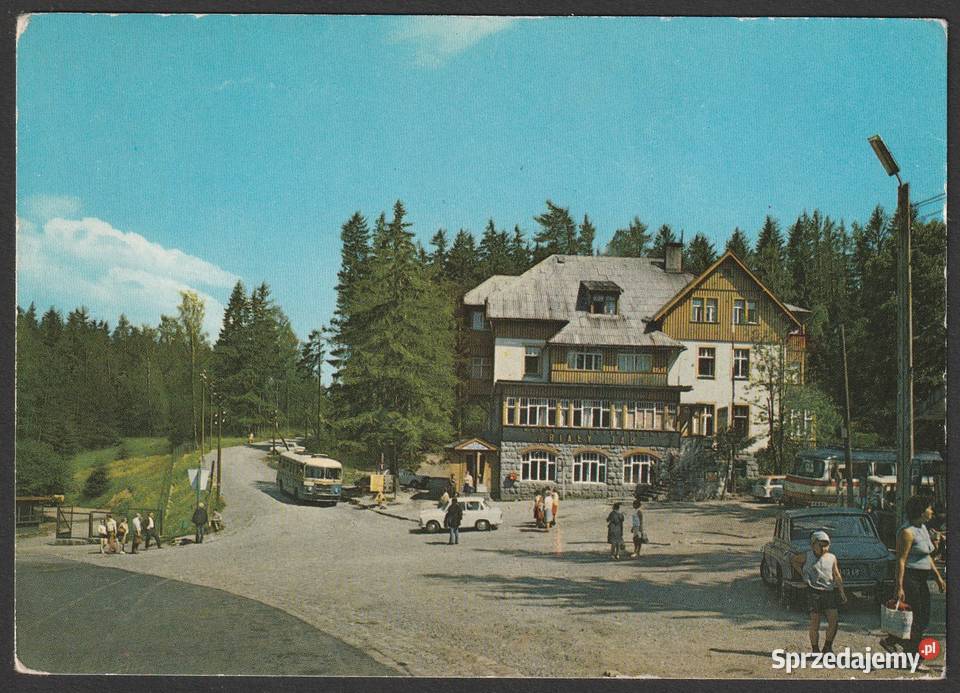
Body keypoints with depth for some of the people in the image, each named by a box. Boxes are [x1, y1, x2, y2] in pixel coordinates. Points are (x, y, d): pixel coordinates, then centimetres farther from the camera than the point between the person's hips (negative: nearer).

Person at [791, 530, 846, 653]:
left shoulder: (832, 558, 7)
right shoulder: (807, 556, 2)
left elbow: (837, 576, 8)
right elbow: (794, 561, 17)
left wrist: (842, 592, 0)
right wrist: (802, 573, 5)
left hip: (829, 592, 2)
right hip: (813, 592, -2)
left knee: (834, 622, -6)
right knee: (815, 623, -2)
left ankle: (827, 647, 11)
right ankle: (815, 650, 10)